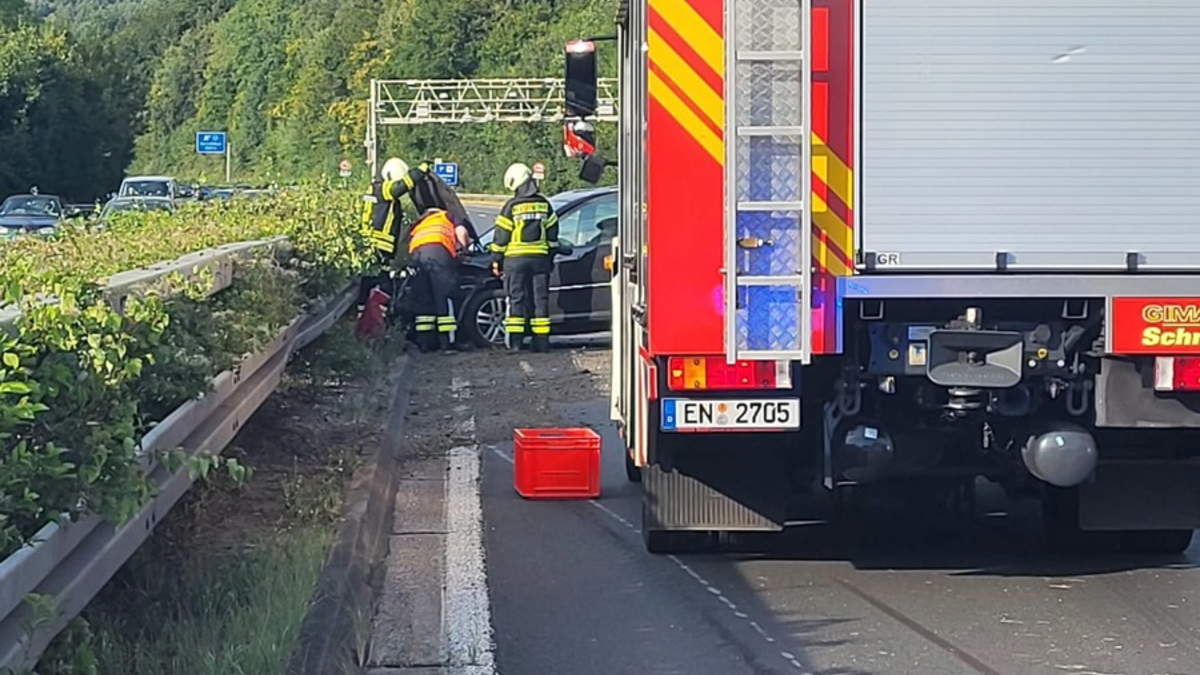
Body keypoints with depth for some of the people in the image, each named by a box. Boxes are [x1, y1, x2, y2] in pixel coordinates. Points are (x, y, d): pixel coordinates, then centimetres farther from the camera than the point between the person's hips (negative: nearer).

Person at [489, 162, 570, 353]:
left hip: (515, 259, -3)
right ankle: (541, 341, 4)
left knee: (516, 298, 0)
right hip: (540, 259, 3)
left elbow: (501, 236, -6)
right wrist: (551, 254, 24)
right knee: (540, 299, 6)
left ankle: (515, 341, -4)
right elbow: (552, 234, 13)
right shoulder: (544, 204, 6)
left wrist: (496, 259, 3)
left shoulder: (511, 207, -7)